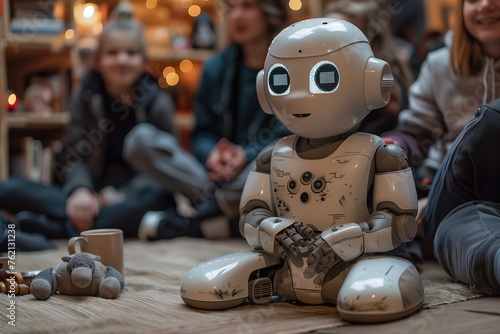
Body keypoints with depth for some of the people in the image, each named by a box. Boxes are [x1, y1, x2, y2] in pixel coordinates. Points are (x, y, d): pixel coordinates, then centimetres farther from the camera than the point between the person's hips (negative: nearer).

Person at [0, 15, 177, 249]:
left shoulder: (158, 103, 0)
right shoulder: (84, 96, 4)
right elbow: (76, 156, -3)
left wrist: (124, 195, -21)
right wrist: (79, 190, -26)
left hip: (134, 196, -2)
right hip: (93, 196, 2)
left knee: (161, 197, -37)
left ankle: (55, 229, -33)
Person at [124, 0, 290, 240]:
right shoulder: (216, 67, 11)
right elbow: (203, 133, 9)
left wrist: (248, 155, -26)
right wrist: (212, 153, -15)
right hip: (218, 177, 4)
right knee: (141, 138, -11)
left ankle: (187, 224, -23)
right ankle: (221, 203, -26)